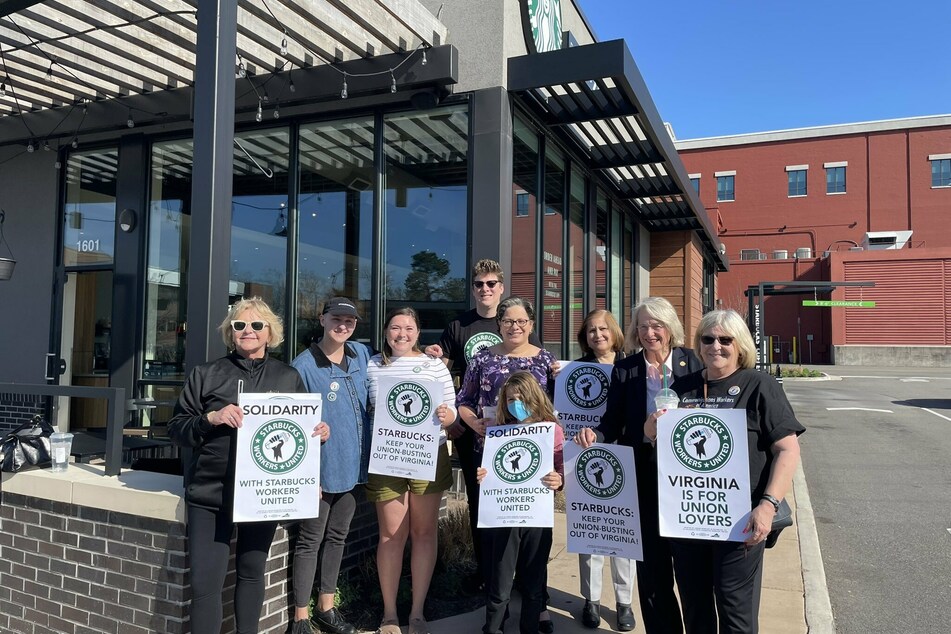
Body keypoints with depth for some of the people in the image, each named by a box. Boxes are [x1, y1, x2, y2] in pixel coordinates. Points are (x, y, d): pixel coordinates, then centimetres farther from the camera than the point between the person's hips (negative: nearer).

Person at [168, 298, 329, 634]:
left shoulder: (289, 377, 7)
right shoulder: (207, 374, 2)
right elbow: (176, 427, 1)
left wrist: (320, 432, -9)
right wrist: (210, 419, -17)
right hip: (210, 492, -1)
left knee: (252, 573, 16)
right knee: (204, 582, -3)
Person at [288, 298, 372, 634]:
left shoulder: (362, 354, 5)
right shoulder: (304, 366, -13)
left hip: (353, 465, 6)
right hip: (321, 468, -6)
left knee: (337, 537, 17)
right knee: (310, 540, 6)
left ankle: (326, 607, 33)